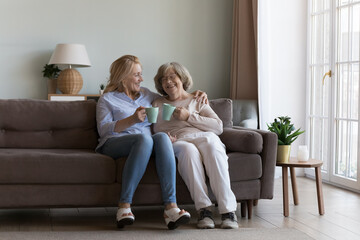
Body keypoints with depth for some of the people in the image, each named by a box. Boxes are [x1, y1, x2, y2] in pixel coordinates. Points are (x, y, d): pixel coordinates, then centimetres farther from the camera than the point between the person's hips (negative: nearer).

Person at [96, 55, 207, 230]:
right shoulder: (107, 99, 13)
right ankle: (124, 206, -40)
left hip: (144, 142, 4)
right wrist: (132, 120, -17)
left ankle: (170, 206, -45)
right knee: (144, 138, -38)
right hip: (114, 144, -4)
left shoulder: (146, 94, 27)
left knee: (162, 137, -33)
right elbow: (103, 129, -3)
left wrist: (195, 96, 23)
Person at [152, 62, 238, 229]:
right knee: (188, 150, -39)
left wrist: (189, 116, 3)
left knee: (211, 141, -38)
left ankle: (228, 210, -44)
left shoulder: (197, 101, 25)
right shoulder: (157, 105, 29)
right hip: (176, 142, 0)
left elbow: (218, 126, 11)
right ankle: (204, 209, -43)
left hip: (203, 137, 1)